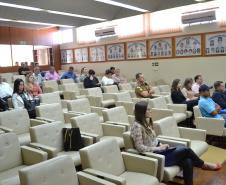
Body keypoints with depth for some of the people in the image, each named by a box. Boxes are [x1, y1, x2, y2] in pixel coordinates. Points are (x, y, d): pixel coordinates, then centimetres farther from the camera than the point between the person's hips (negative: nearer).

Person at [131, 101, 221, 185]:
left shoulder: (146, 123, 10)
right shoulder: (137, 126, -18)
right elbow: (140, 147, -21)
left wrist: (161, 145, -1)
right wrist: (159, 148, -16)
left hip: (159, 151, 8)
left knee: (187, 162, -12)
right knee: (185, 149, -12)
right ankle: (203, 165, 14)